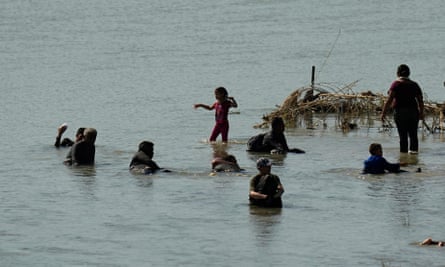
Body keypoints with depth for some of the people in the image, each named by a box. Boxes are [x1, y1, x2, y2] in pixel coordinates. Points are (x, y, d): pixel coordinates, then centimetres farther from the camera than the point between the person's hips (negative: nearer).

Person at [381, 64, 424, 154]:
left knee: (402, 134, -1)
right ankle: (414, 149, 6)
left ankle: (403, 151, -1)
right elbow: (420, 100, 9)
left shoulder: (396, 84, -6)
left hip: (400, 112, -4)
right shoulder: (414, 84, 7)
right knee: (413, 134, 10)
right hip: (413, 111, 4)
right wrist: (421, 113, 21)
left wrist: (383, 112, -11)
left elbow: (390, 99, -13)